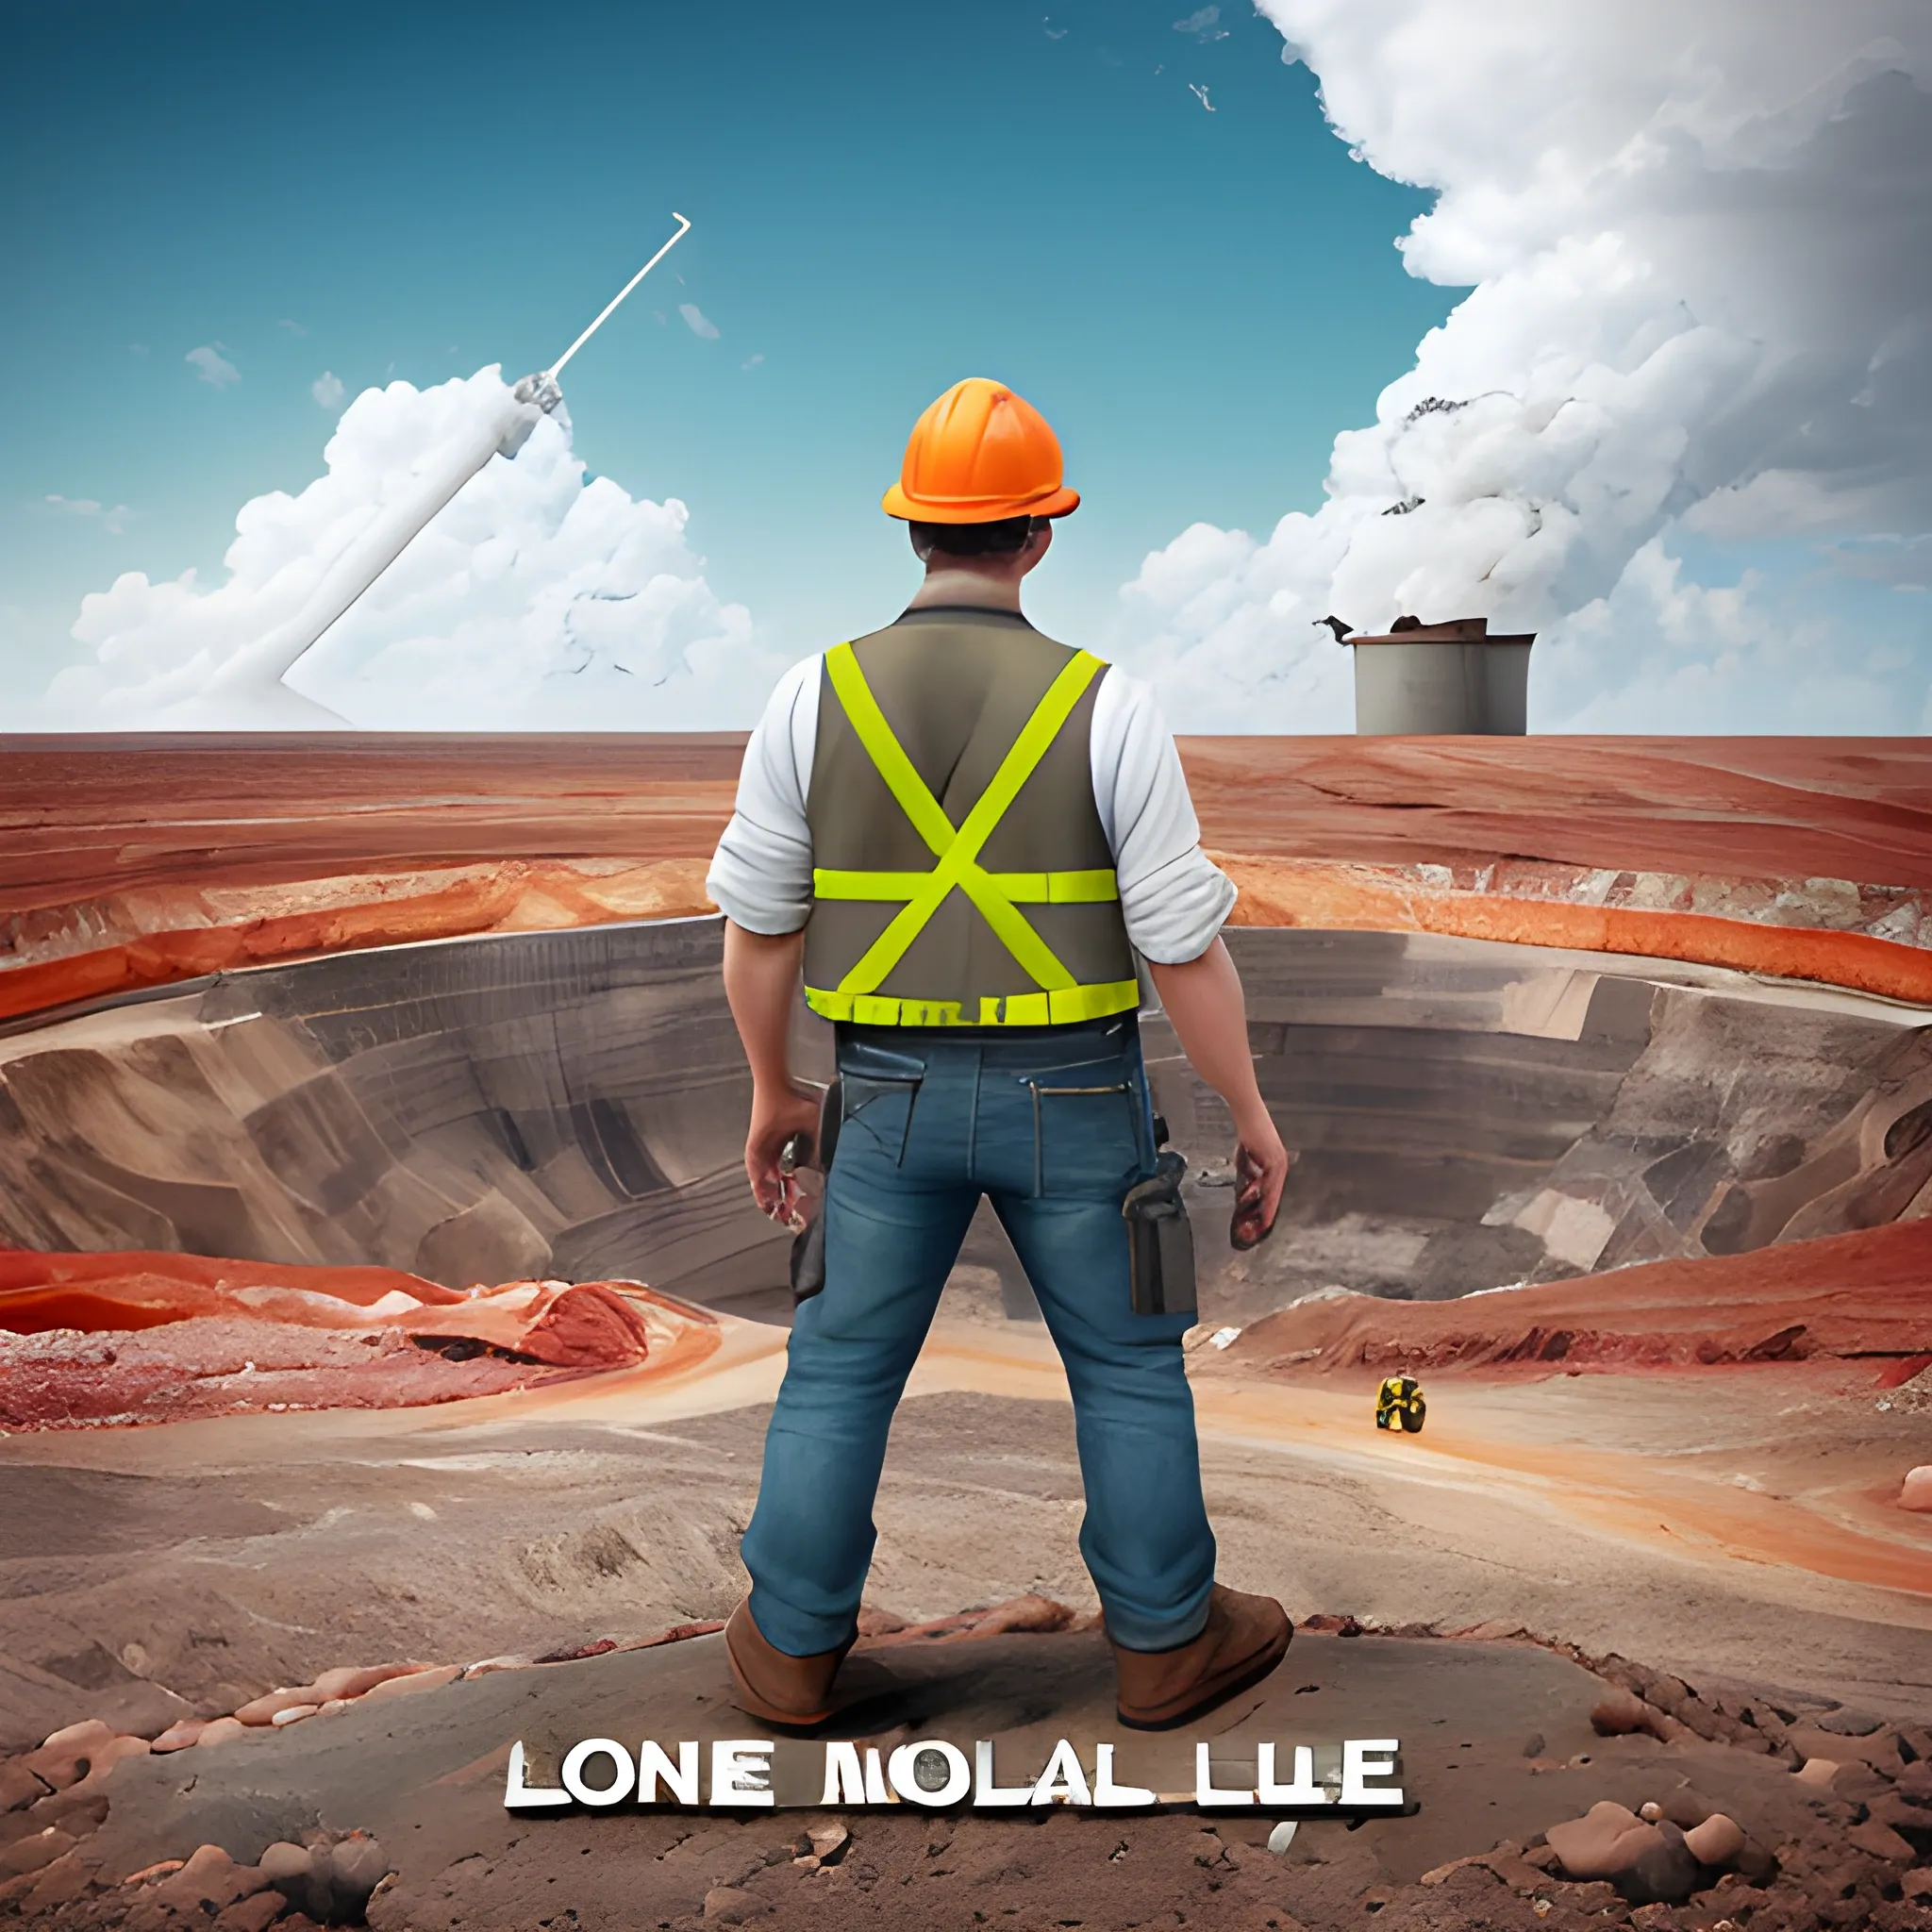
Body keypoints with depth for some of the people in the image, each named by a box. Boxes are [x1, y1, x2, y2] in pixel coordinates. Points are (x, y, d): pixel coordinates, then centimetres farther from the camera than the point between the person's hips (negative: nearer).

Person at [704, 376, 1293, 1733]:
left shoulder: (817, 698, -8)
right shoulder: (1105, 708, -13)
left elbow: (759, 921, -2)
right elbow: (1184, 942, -12)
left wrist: (771, 1092, 12)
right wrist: (1251, 1112, 1)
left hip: (896, 1097, 2)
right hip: (1068, 1099, -1)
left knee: (841, 1370, 17)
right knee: (1130, 1366, 17)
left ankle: (793, 1648, 27)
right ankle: (1168, 1641, 28)